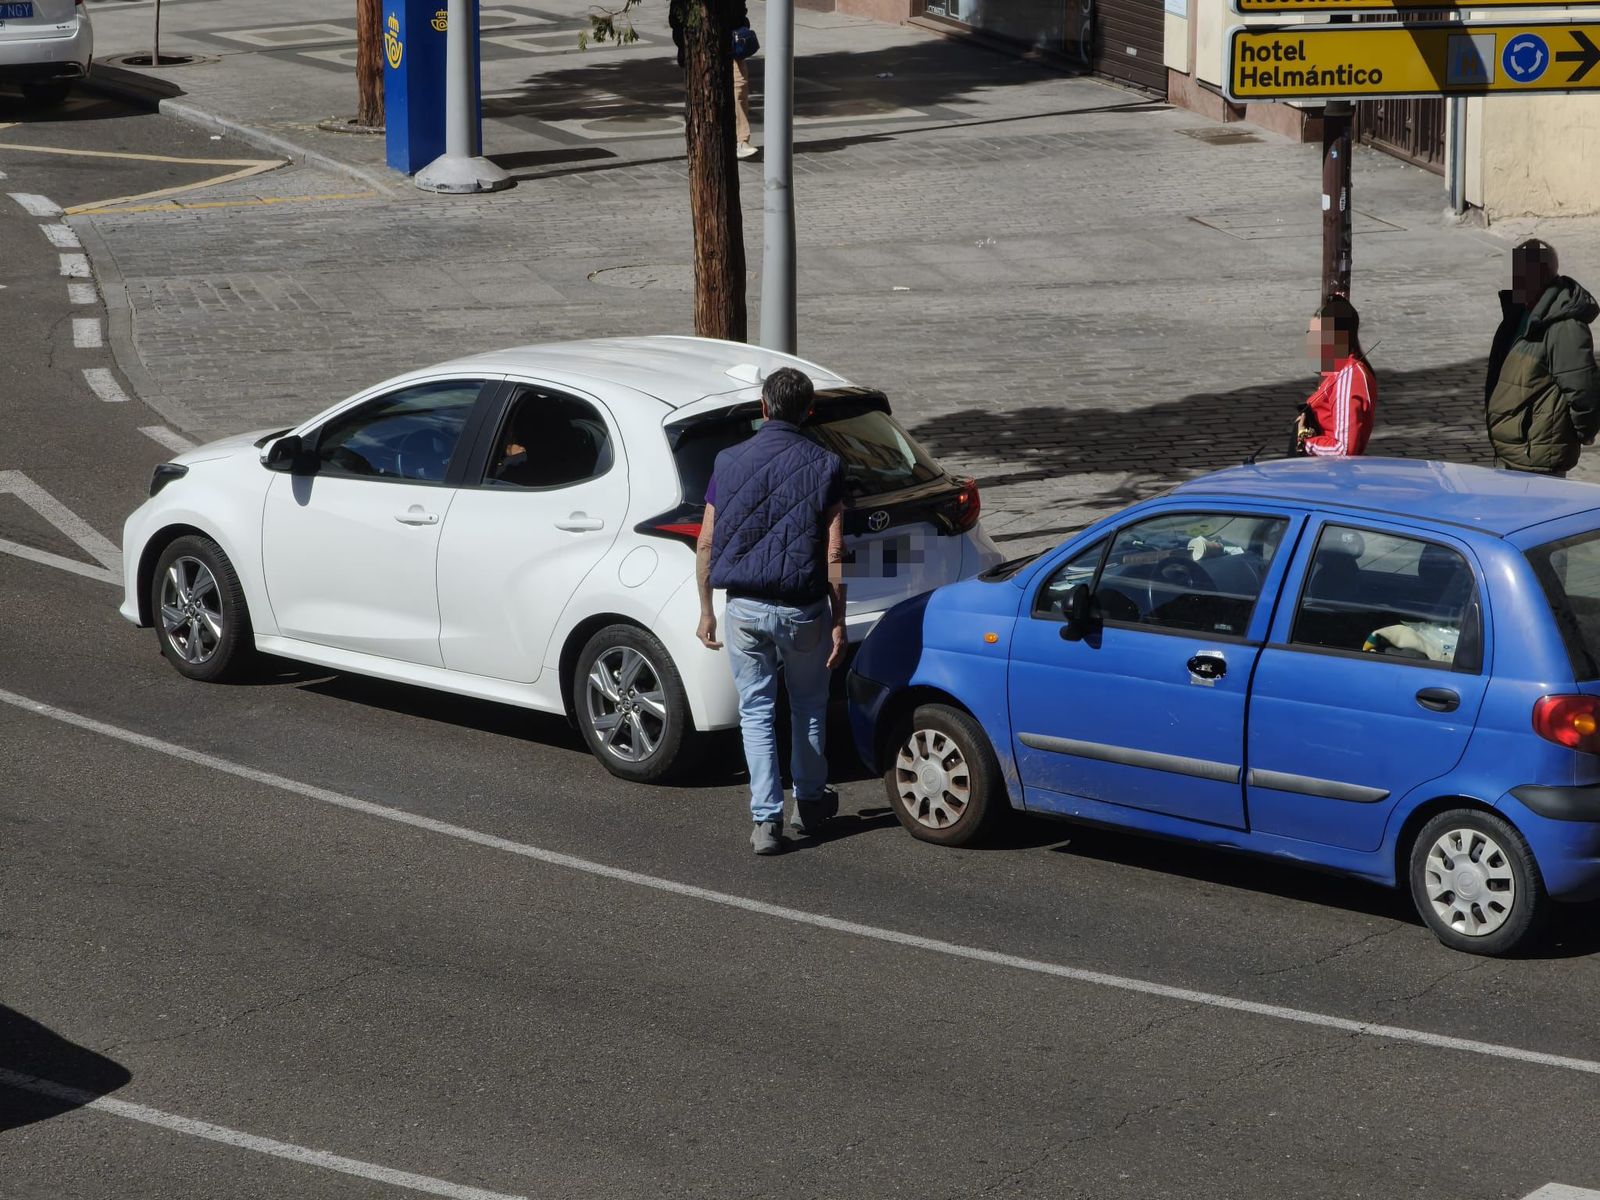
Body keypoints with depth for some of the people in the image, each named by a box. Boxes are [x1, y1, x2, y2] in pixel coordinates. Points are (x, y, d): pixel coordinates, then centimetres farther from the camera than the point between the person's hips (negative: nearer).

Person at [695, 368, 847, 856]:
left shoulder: (729, 462, -1)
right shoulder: (824, 466, -5)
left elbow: (706, 545, 1)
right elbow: (834, 556, -7)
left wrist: (706, 611, 11)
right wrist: (838, 623, -1)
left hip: (745, 608, 0)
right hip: (803, 610, 0)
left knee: (756, 711, 8)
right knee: (808, 706, 19)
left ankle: (766, 819, 1)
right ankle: (810, 802, 32)